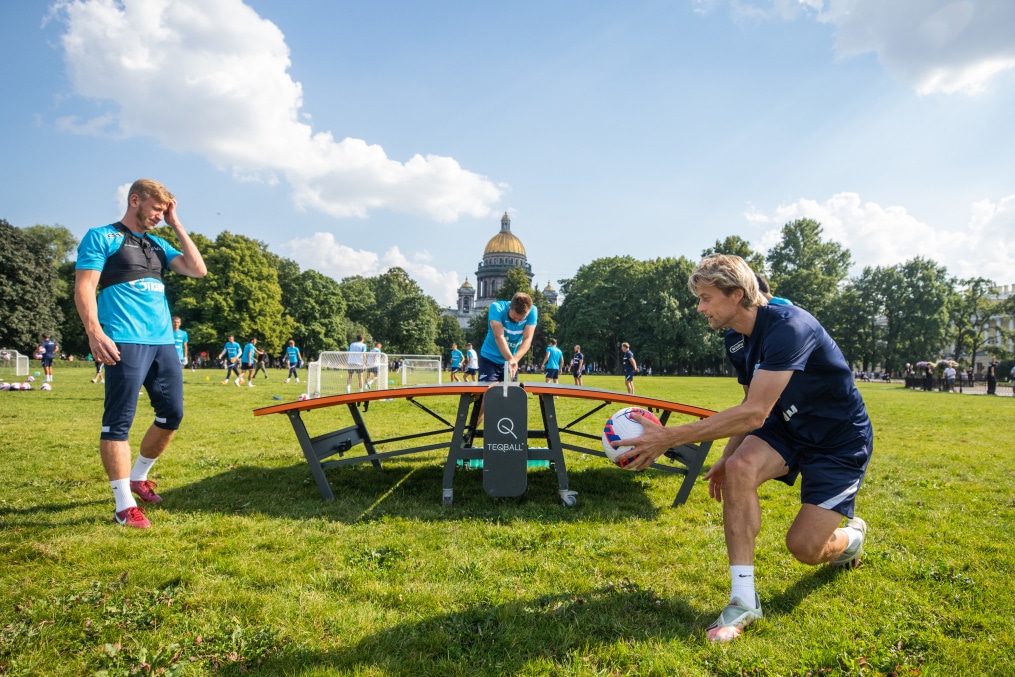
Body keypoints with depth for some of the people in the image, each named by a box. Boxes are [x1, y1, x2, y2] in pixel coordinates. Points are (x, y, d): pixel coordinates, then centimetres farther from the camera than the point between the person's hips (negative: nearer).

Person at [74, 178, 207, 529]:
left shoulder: (157, 244, 21)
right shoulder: (100, 237, 2)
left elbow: (198, 270, 10)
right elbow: (84, 287, -7)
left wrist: (176, 225, 11)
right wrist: (94, 331, -21)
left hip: (164, 342, 7)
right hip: (125, 342, -7)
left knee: (172, 415, 9)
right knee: (119, 421, -5)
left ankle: (138, 477, 29)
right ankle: (124, 505, -1)